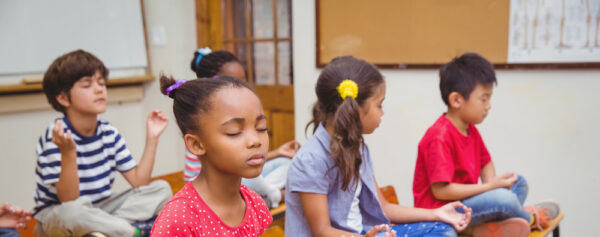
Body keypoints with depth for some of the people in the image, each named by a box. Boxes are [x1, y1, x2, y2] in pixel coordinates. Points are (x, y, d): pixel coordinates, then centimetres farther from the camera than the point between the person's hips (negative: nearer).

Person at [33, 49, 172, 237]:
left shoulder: (109, 133, 0)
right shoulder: (56, 137, -18)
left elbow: (138, 181, -4)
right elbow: (69, 200, -25)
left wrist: (151, 138, -9)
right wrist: (68, 153, -39)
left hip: (98, 212, 6)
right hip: (55, 217, -6)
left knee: (162, 189, -6)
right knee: (73, 211, -41)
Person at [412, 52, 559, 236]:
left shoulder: (471, 130, 8)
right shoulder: (440, 137, -23)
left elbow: (485, 163, 22)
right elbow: (440, 190, -26)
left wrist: (492, 183, -2)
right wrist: (489, 187, -21)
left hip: (465, 200, 10)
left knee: (519, 183, 14)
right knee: (504, 199, -28)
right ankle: (530, 218, 8)